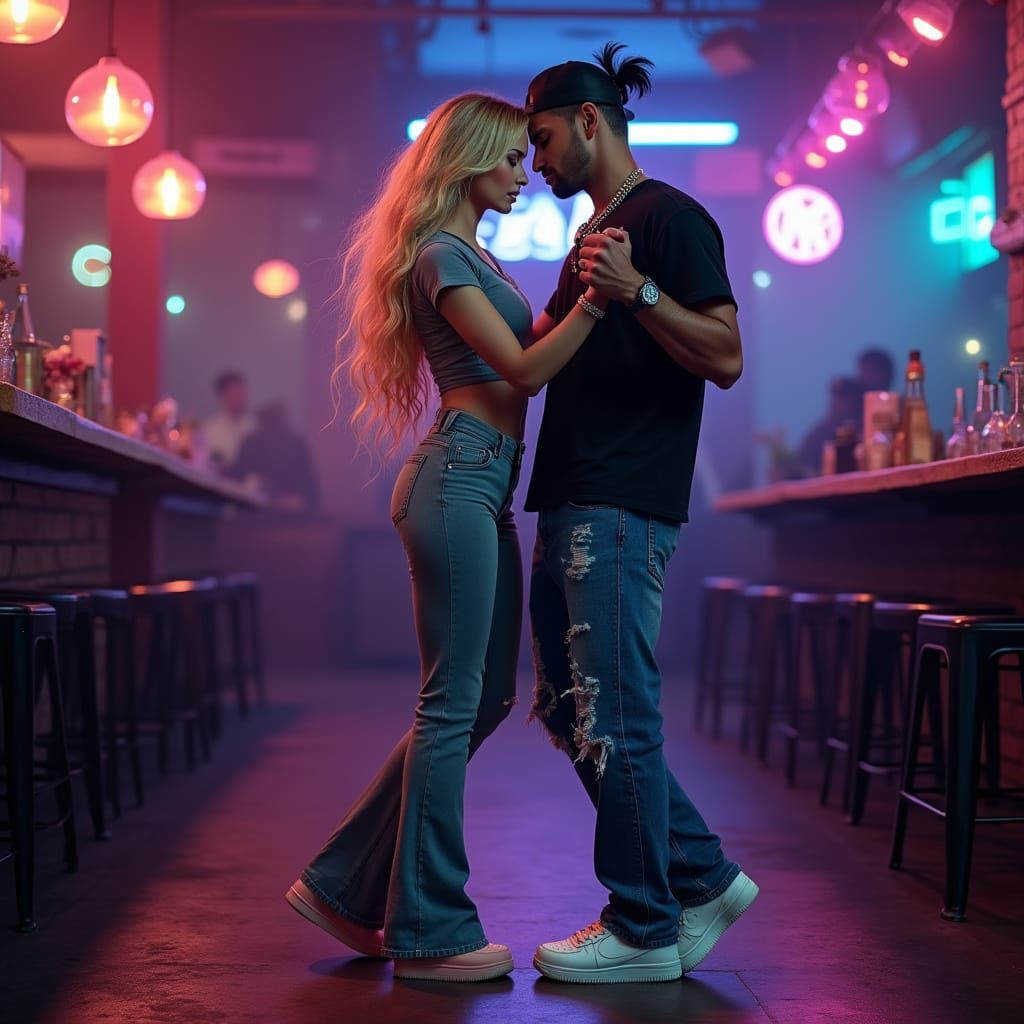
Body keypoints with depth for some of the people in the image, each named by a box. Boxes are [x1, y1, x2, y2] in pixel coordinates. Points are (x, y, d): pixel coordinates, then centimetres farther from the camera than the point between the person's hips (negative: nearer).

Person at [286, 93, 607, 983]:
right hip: (459, 477, -10)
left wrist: (581, 282, 15)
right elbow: (523, 368, -15)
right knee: (452, 703, -6)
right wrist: (597, 295, -24)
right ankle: (430, 932, 3)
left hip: (482, 485, 10)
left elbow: (529, 359, 21)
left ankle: (348, 883, 18)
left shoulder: (473, 255, 23)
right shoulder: (441, 254, -8)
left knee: (485, 696, 11)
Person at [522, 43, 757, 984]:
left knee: (614, 717, -6)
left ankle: (644, 930, 6)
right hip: (568, 502, 10)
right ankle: (703, 878, 19)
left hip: (623, 506, -10)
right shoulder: (591, 235, 22)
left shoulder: (671, 218, -5)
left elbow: (725, 358, -16)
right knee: (567, 709, 11)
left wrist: (637, 290, -25)